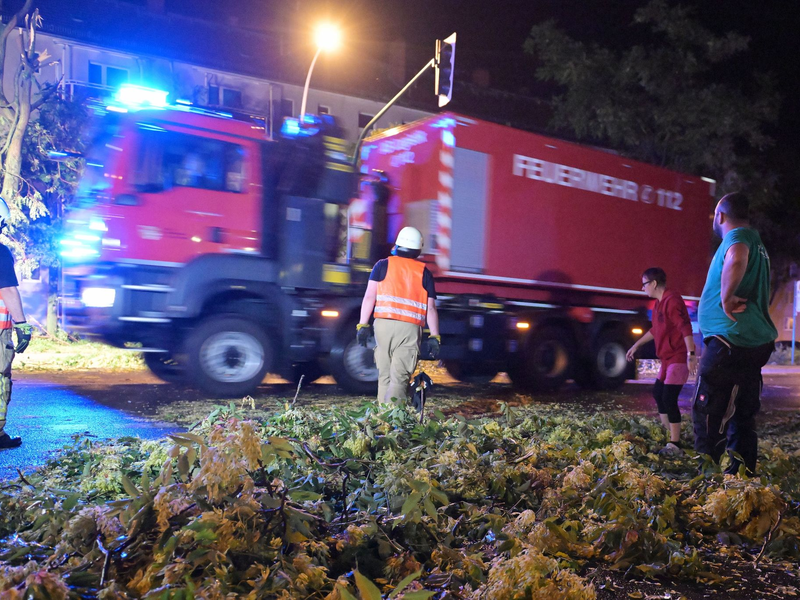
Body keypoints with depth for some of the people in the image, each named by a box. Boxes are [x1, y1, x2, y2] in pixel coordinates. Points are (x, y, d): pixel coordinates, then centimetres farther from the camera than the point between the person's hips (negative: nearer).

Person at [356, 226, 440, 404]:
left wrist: (362, 325, 2)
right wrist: (434, 336, 9)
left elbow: (369, 296, 1)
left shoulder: (383, 265, 10)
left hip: (383, 324, 1)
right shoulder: (424, 272, 11)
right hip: (410, 329, -1)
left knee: (384, 376, 12)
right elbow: (431, 307, 7)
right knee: (400, 378, -4)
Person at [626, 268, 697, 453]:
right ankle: (668, 434, 27)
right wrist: (636, 345, 31)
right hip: (668, 358, 11)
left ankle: (675, 445, -8)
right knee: (658, 392, 17)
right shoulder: (659, 303, 14)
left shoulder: (672, 300, -18)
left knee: (669, 398, -13)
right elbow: (655, 329, 27)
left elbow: (685, 328, -27)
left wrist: (691, 354, -34)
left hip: (679, 358, -11)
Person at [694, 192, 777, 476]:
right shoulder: (756, 242, 20)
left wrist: (726, 298, -27)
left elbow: (736, 261, -37)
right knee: (743, 412, 14)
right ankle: (744, 471, 19)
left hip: (729, 339, -10)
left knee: (707, 410, -6)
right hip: (757, 341, 10)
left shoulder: (737, 236, -10)